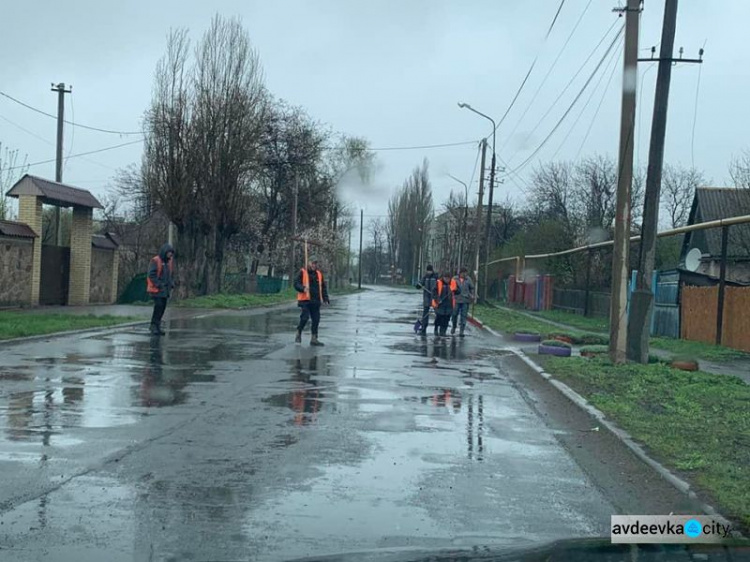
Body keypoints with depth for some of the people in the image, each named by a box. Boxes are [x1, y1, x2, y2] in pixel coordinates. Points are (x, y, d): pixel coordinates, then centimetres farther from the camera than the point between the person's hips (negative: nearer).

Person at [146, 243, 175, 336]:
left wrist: (171, 284, 4)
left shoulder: (170, 261, 11)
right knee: (158, 306, -14)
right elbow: (151, 275, -14)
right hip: (156, 289, -7)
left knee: (163, 307, 5)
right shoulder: (155, 261, -9)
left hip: (165, 290, 7)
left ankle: (157, 326, 14)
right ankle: (154, 327, -8)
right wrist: (159, 285, -18)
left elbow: (172, 274, 19)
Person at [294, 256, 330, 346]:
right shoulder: (302, 272, -1)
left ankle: (314, 338, 11)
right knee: (305, 317, -11)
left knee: (316, 319, 4)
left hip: (316, 301, 5)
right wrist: (303, 288, -23)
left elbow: (323, 287, 19)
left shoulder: (319, 273, 14)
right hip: (305, 300, -5)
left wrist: (325, 298, 9)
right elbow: (296, 284, -4)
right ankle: (298, 334, 10)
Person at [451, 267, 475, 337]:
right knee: (455, 314, 7)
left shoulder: (468, 279, 2)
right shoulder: (455, 279, -2)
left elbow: (472, 288, 11)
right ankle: (453, 327, 34)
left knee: (463, 316, -1)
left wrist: (472, 295, -1)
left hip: (465, 300, 0)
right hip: (456, 300, 0)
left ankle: (461, 331, 2)